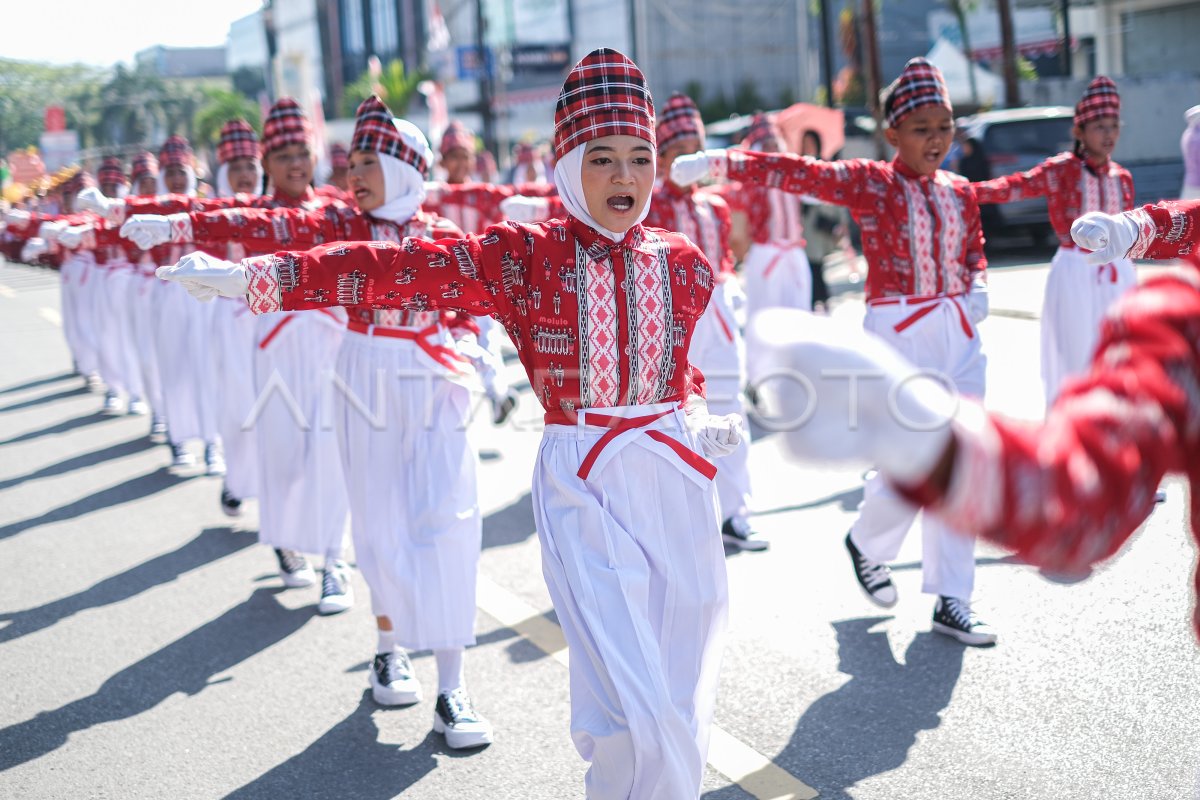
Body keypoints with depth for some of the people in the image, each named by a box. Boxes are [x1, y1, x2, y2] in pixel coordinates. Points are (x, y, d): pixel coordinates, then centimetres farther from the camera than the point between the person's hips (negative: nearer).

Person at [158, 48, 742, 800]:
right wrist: (254, 275, -20)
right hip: (582, 489, -3)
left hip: (677, 483, 3)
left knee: (683, 709, 10)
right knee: (637, 716, -11)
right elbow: (397, 269, -14)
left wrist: (705, 423, 3)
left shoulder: (685, 264, 3)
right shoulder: (523, 255, -6)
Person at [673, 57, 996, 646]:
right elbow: (796, 173, -14)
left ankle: (952, 601, 15)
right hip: (898, 334, -5)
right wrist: (716, 162, -23)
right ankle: (867, 544, 26)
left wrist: (976, 290, 0)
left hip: (959, 332, 6)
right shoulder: (868, 183, -6)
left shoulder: (959, 192, 9)